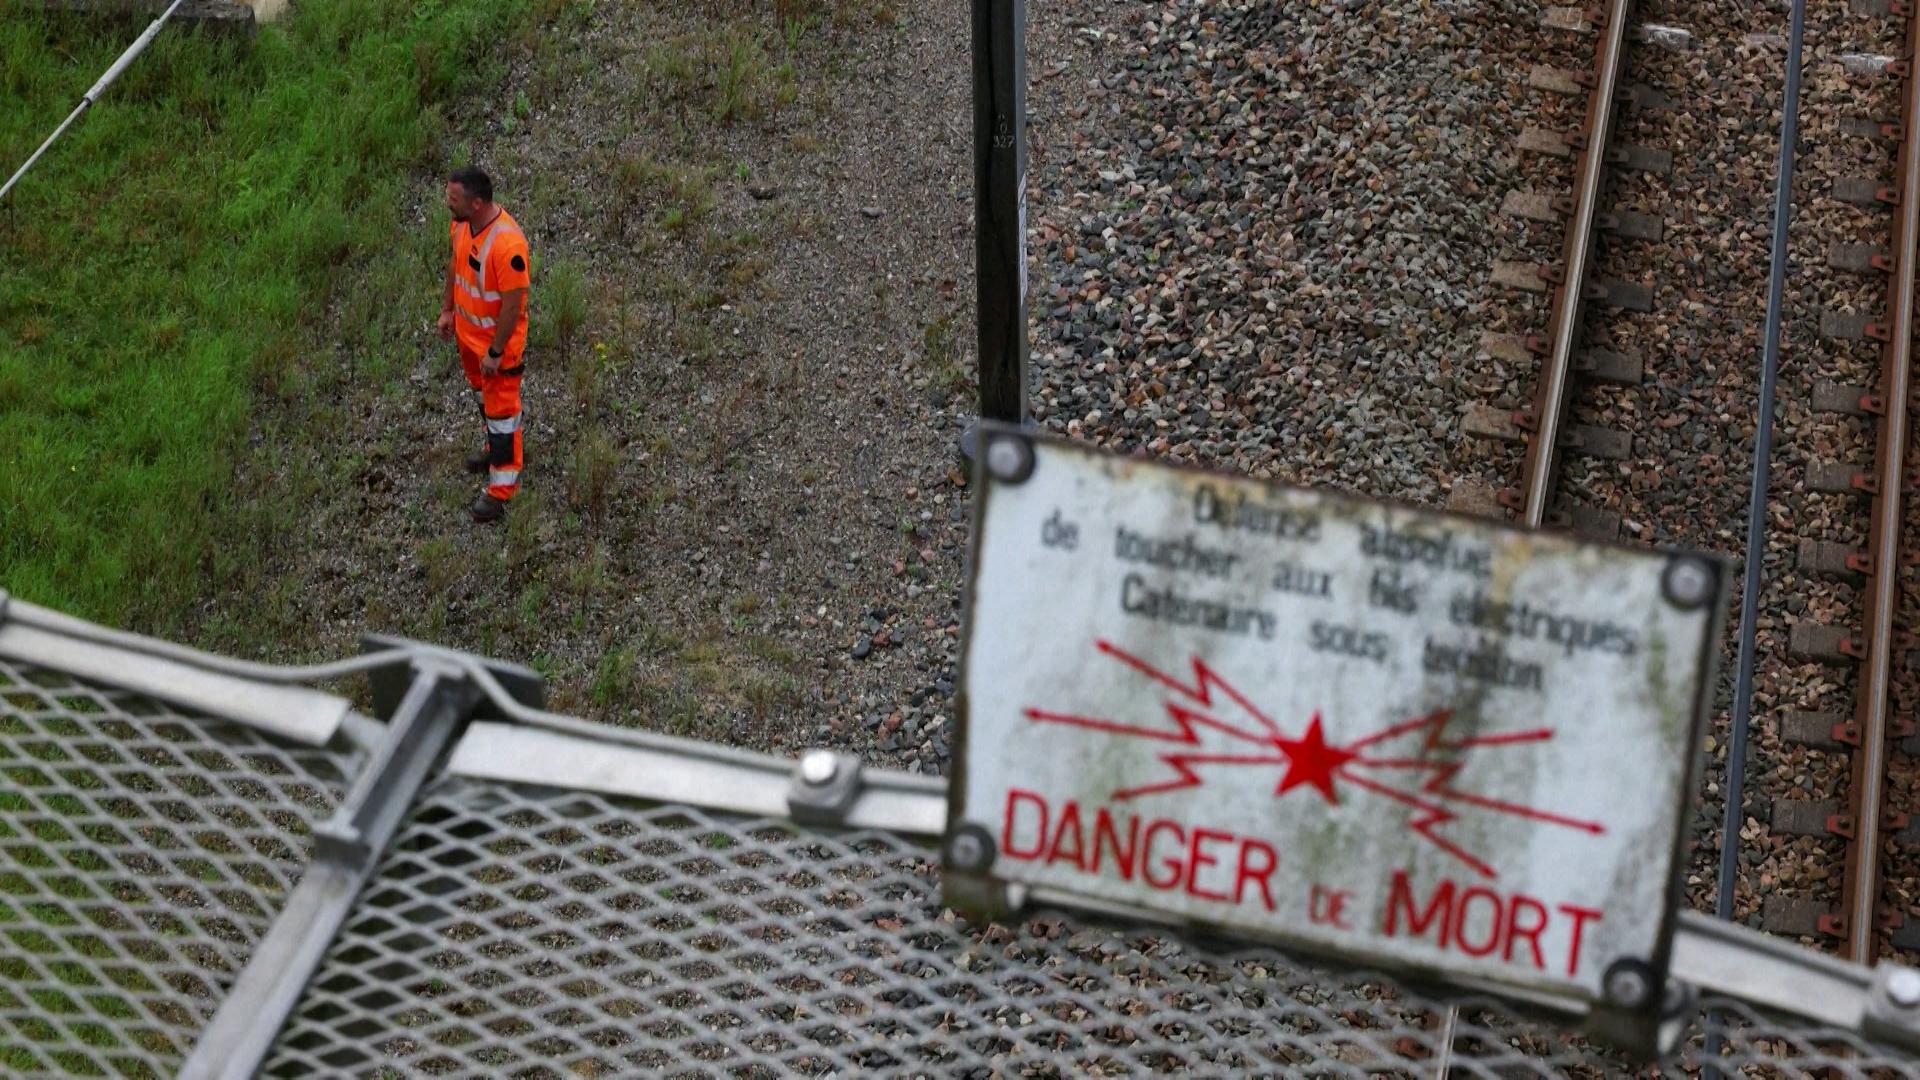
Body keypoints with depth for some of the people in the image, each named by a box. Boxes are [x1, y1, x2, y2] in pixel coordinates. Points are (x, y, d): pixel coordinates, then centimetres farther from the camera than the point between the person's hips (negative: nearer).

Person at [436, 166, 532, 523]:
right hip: (468, 332, 8)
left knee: (501, 409, 6)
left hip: (499, 340, -8)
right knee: (484, 394, 28)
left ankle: (502, 487, 18)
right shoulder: (462, 223, -11)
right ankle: (498, 448, 52)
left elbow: (512, 304, -29)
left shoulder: (507, 243, -36)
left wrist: (495, 352, -22)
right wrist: (447, 309, 14)